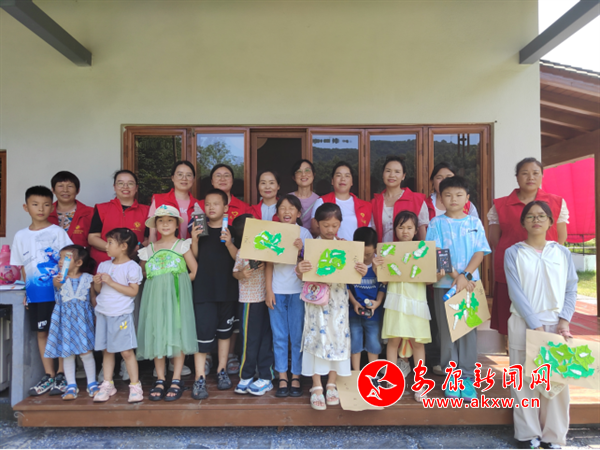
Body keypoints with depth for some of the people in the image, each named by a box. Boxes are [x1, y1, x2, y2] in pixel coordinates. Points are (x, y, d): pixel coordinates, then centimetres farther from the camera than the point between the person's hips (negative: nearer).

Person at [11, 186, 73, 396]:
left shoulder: (57, 232, -3)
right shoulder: (21, 236, 8)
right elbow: (23, 266, 14)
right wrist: (26, 290, 9)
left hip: (58, 292, -4)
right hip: (35, 294, 4)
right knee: (41, 332, 10)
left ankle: (61, 375, 12)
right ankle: (48, 375, 21)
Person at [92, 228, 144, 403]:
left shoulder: (132, 267, -9)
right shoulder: (104, 265, 10)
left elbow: (133, 291, -15)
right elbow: (98, 290, 15)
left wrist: (111, 282, -18)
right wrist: (97, 282, -7)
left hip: (122, 315, -6)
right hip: (103, 314, 6)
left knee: (126, 351, -3)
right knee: (106, 350, 11)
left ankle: (135, 385, 7)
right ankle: (107, 384, 22)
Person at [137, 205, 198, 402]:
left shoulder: (182, 245, 3)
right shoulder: (148, 250, 12)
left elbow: (194, 271, -1)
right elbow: (142, 273, 18)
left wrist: (180, 283, -3)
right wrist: (159, 284, 5)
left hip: (177, 296, -3)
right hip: (155, 296, 3)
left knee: (178, 334, -4)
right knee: (156, 335, 3)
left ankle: (176, 380, 5)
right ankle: (160, 380, 15)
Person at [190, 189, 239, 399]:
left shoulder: (232, 230, 1)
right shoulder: (200, 229, 4)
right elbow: (193, 258, 4)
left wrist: (229, 243, -21)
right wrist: (194, 240, -12)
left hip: (228, 289, 1)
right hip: (203, 290, -1)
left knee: (224, 331, 13)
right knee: (203, 333, -5)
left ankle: (221, 371, 27)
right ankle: (200, 378, 2)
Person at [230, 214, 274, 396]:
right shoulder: (242, 253, -6)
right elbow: (235, 273, 1)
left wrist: (265, 266, -13)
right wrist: (242, 274, -20)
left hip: (265, 298, 3)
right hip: (249, 301, -3)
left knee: (265, 338, 9)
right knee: (250, 339, 4)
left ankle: (266, 377, 19)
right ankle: (246, 377, 19)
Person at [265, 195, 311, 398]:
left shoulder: (304, 233, 1)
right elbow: (269, 264, 4)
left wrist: (301, 250, -20)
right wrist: (268, 290, -2)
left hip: (298, 291, -1)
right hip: (277, 291, 1)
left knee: (297, 335, 5)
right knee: (279, 336, 6)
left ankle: (296, 377, 16)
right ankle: (282, 378, 16)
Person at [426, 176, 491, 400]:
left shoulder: (475, 223, 5)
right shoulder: (436, 223, 0)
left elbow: (480, 252, -1)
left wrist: (465, 276, -14)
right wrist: (455, 276, -17)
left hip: (470, 283, 1)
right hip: (444, 284, -1)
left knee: (468, 329, 5)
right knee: (447, 331, 5)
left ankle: (467, 376, 16)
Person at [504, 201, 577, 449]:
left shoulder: (562, 253, 7)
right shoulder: (513, 253, 0)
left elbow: (571, 290, 5)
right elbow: (515, 292, -8)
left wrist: (564, 321, -9)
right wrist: (535, 325, -14)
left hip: (555, 324, 2)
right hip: (523, 324, -2)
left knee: (557, 379, 5)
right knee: (525, 380, 4)